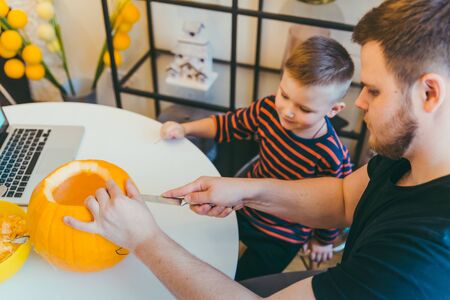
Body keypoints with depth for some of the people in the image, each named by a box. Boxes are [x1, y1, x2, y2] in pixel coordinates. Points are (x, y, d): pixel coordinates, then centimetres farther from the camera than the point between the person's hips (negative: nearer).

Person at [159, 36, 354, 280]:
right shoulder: (269, 108, -20)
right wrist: (185, 128, -10)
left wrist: (324, 241, 2)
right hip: (246, 202, 5)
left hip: (280, 237, -4)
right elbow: (231, 124, -2)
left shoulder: (332, 157, -33)